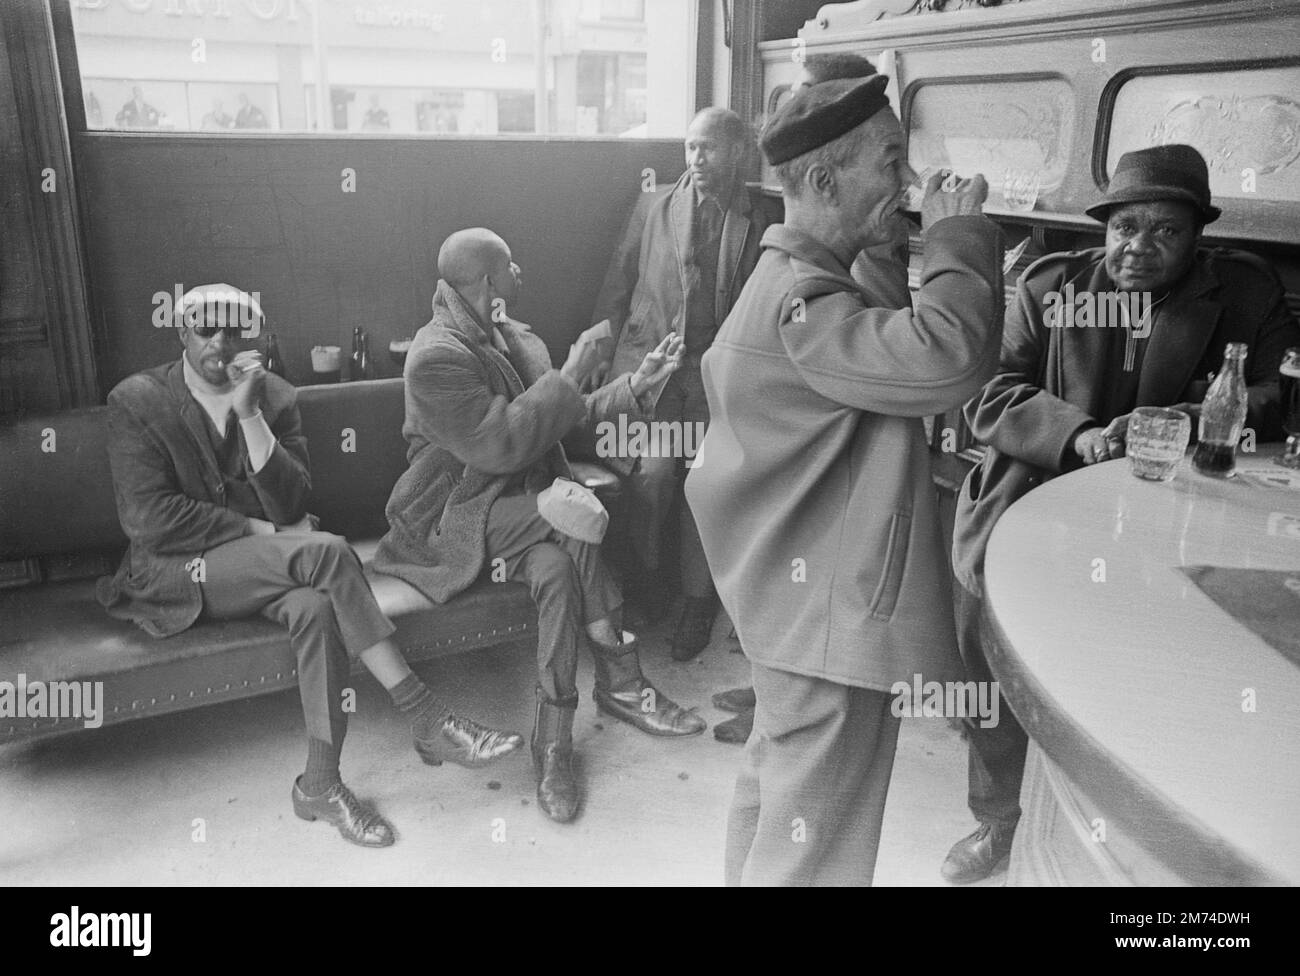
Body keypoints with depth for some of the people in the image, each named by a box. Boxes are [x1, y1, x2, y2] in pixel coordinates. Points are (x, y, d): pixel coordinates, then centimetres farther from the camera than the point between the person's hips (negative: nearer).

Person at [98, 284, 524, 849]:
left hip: (259, 564, 4)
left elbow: (289, 508, -6)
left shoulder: (275, 397, 5)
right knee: (326, 551, -30)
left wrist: (249, 414, -17)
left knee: (317, 607, -33)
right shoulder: (136, 401, -3)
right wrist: (259, 530, -15)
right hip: (176, 571, -4)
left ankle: (321, 784, -23)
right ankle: (426, 721, -28)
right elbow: (145, 515, -13)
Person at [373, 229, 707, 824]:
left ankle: (554, 741, -15)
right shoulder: (436, 357, -15)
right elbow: (500, 445, -22)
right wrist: (569, 377, -17)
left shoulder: (517, 338, 11)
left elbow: (565, 417, 16)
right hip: (459, 515, -7)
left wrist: (636, 385, 6)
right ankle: (622, 682, -18)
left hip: (525, 499, 7)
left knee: (557, 568, -24)